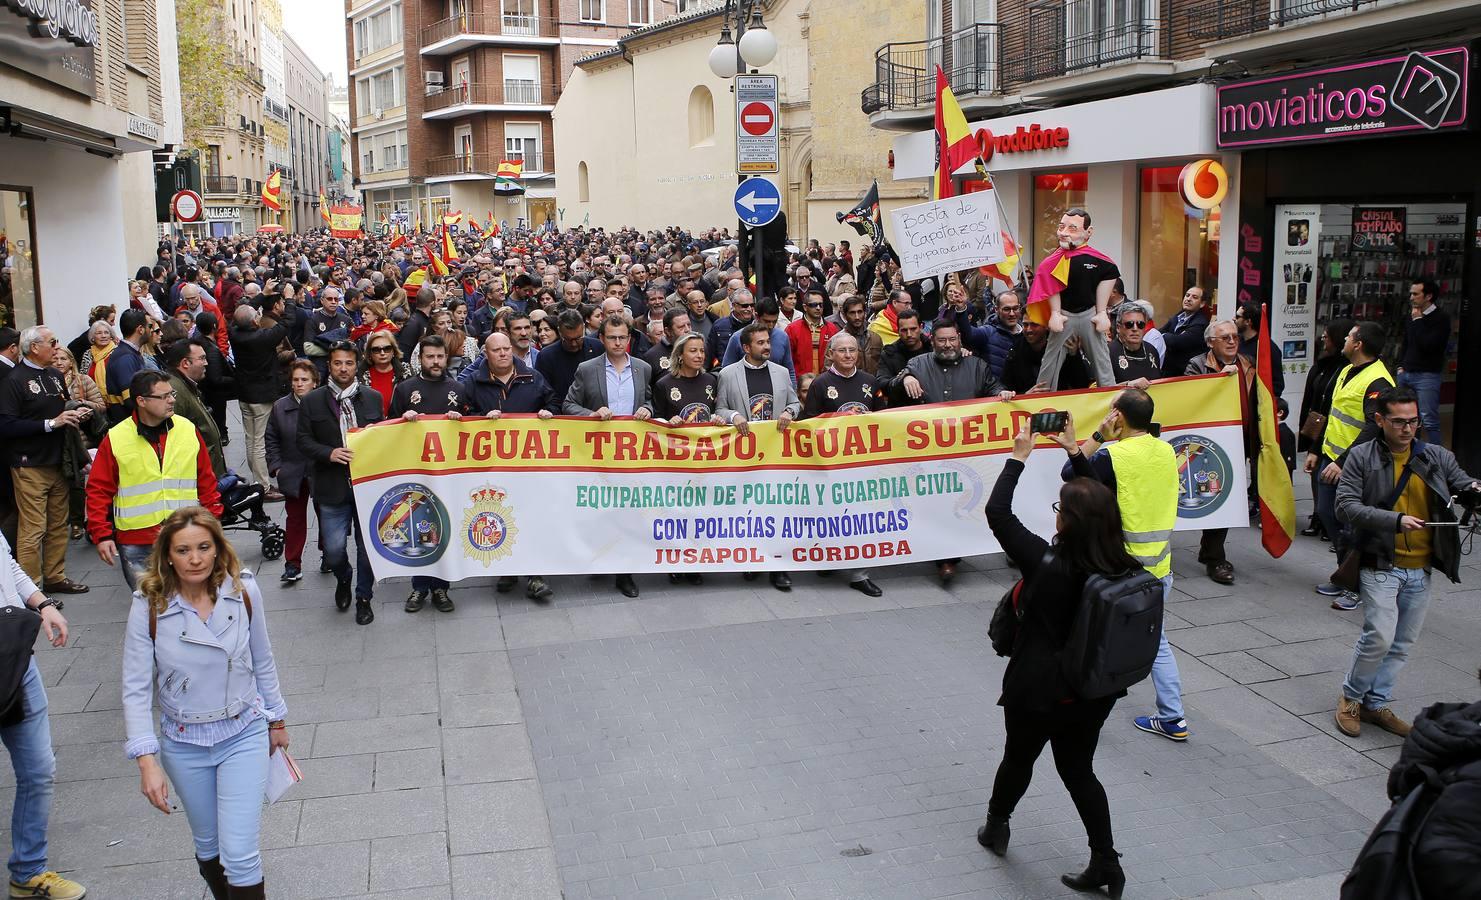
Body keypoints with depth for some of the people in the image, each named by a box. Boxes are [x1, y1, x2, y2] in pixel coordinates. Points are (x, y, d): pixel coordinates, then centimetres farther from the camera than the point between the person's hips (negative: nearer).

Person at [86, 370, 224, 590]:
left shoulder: (188, 430, 5)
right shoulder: (115, 439, -2)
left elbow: (206, 482, 12)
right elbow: (98, 491, 1)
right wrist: (102, 535, -5)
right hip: (136, 545, -2)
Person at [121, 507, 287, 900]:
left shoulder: (245, 591, -12)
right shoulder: (148, 607, -15)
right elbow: (136, 690, -13)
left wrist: (276, 720, 11)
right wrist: (147, 760, -20)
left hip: (244, 735, -1)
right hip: (183, 744, 1)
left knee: (240, 856, -7)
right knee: (208, 845, 20)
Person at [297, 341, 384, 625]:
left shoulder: (373, 397, 5)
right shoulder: (312, 401, 1)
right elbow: (304, 441, 1)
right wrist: (329, 453, -15)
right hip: (333, 485, -1)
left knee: (367, 545, 7)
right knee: (333, 548, -1)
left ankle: (363, 598, 26)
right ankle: (343, 579, 33)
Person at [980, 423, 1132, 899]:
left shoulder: (1049, 565, -27)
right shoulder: (1126, 569, -12)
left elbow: (997, 512, -20)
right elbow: (1097, 507, 5)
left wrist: (1018, 456, -10)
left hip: (1040, 690, -4)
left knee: (1018, 758, 21)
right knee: (1078, 768, 22)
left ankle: (996, 828, 46)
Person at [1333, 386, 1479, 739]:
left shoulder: (1437, 456, 6)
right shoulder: (1361, 457, -5)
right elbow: (1346, 506, -13)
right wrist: (1395, 520, -25)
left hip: (1421, 570, 5)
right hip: (1381, 566, -5)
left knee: (1403, 643, 11)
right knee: (1380, 638, -12)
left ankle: (1376, 704, 25)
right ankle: (1351, 697, 11)